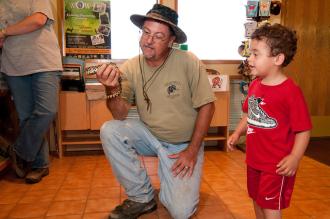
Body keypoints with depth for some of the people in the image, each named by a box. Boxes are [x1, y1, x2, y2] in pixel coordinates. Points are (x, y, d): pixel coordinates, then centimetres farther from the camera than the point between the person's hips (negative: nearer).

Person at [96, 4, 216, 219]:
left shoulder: (188, 62, -18)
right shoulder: (130, 67, -9)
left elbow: (207, 106, -12)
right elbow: (120, 116, -12)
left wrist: (192, 150, -12)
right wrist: (113, 89, -32)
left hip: (183, 144, -3)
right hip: (150, 136, 4)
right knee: (109, 131, -22)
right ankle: (142, 198, -3)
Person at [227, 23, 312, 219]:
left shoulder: (291, 91, -22)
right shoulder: (255, 85, 0)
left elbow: (303, 129, -18)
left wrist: (294, 157, -26)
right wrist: (237, 133, 3)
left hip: (277, 165, -7)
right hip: (254, 159, 7)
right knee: (258, 201, 25)